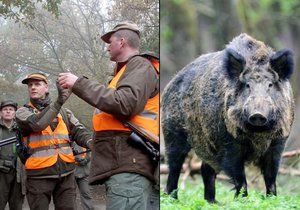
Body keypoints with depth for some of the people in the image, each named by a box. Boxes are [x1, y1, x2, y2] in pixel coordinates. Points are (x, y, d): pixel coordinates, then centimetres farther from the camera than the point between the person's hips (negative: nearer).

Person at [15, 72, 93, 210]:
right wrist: (59, 102, -24)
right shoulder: (23, 112, 3)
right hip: (39, 174, -3)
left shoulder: (63, 111, 14)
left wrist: (90, 142, -17)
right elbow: (37, 124, -17)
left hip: (66, 172, 3)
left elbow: (78, 131, 6)